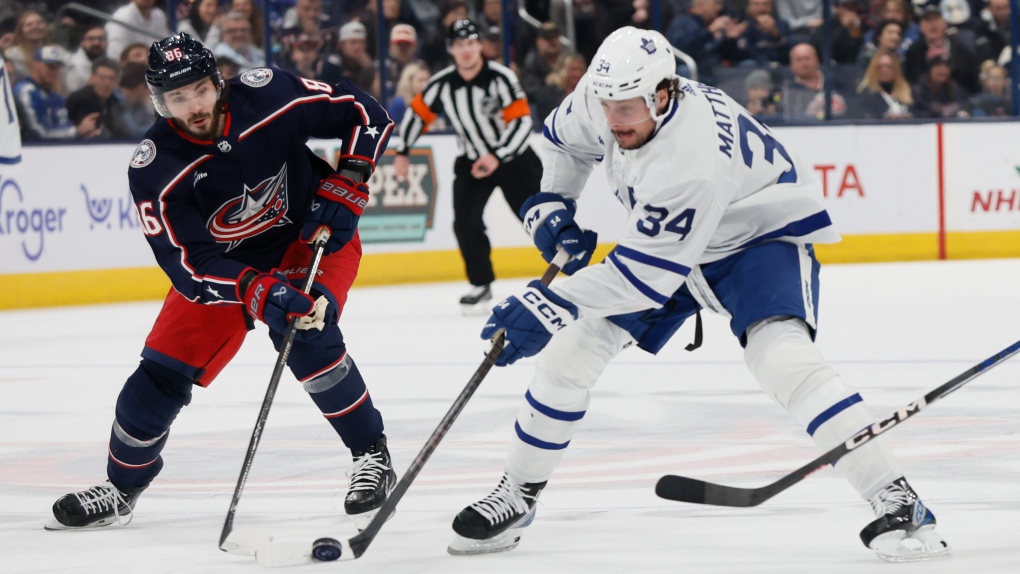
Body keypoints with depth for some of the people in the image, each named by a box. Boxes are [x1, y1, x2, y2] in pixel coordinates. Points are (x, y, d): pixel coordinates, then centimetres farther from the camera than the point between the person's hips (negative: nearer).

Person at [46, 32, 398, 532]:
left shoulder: (268, 97, -26)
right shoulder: (154, 170, -24)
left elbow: (365, 115, -12)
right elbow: (190, 265, -26)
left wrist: (344, 191, -22)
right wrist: (257, 293, -41)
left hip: (311, 235, -2)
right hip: (223, 262, 2)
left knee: (307, 334, -28)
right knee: (165, 366, -3)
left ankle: (371, 457, -12)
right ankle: (121, 487, 19)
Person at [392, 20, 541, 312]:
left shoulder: (500, 78, -22)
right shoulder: (441, 85, -9)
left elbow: (522, 121, -25)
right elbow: (418, 113, 6)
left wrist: (496, 157, -33)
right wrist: (402, 152, 7)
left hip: (513, 157, -3)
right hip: (471, 161, 3)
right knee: (465, 222, -12)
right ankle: (481, 285, 2)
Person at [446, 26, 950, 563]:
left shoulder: (691, 161, -41)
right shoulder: (599, 102, -18)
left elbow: (645, 276, -37)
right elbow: (565, 138, 9)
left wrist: (551, 302, -38)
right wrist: (553, 206, -1)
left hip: (763, 235, -8)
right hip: (663, 238, 8)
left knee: (782, 357, -32)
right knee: (570, 348, 1)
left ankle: (895, 501, -29)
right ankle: (518, 492, 17)